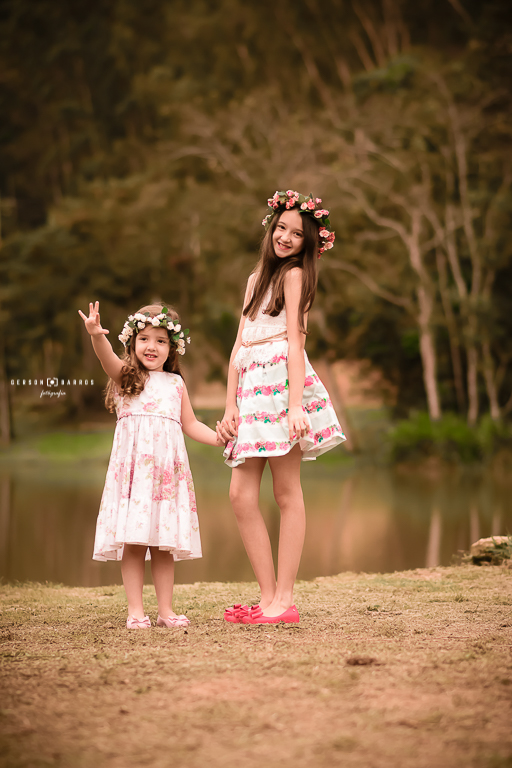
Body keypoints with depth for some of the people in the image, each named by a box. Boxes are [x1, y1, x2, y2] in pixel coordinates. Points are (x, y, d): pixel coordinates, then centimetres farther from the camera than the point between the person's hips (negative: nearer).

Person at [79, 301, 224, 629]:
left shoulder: (176, 383, 16)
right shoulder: (126, 376, 5)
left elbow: (190, 424, 23)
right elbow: (108, 359, -18)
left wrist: (218, 438, 8)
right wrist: (97, 335, -38)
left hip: (168, 467, 3)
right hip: (133, 465, -3)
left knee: (165, 543, 4)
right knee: (133, 541, -5)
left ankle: (166, 610, 11)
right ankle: (136, 611, 0)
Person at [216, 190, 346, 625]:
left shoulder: (294, 274, 3)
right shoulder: (257, 278, 25)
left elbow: (295, 340, -8)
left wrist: (296, 404, -17)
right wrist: (229, 407, 12)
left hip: (282, 380, -7)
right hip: (251, 386, 7)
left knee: (287, 493, -5)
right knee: (241, 495, -1)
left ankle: (284, 600, -4)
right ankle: (268, 597, 2)